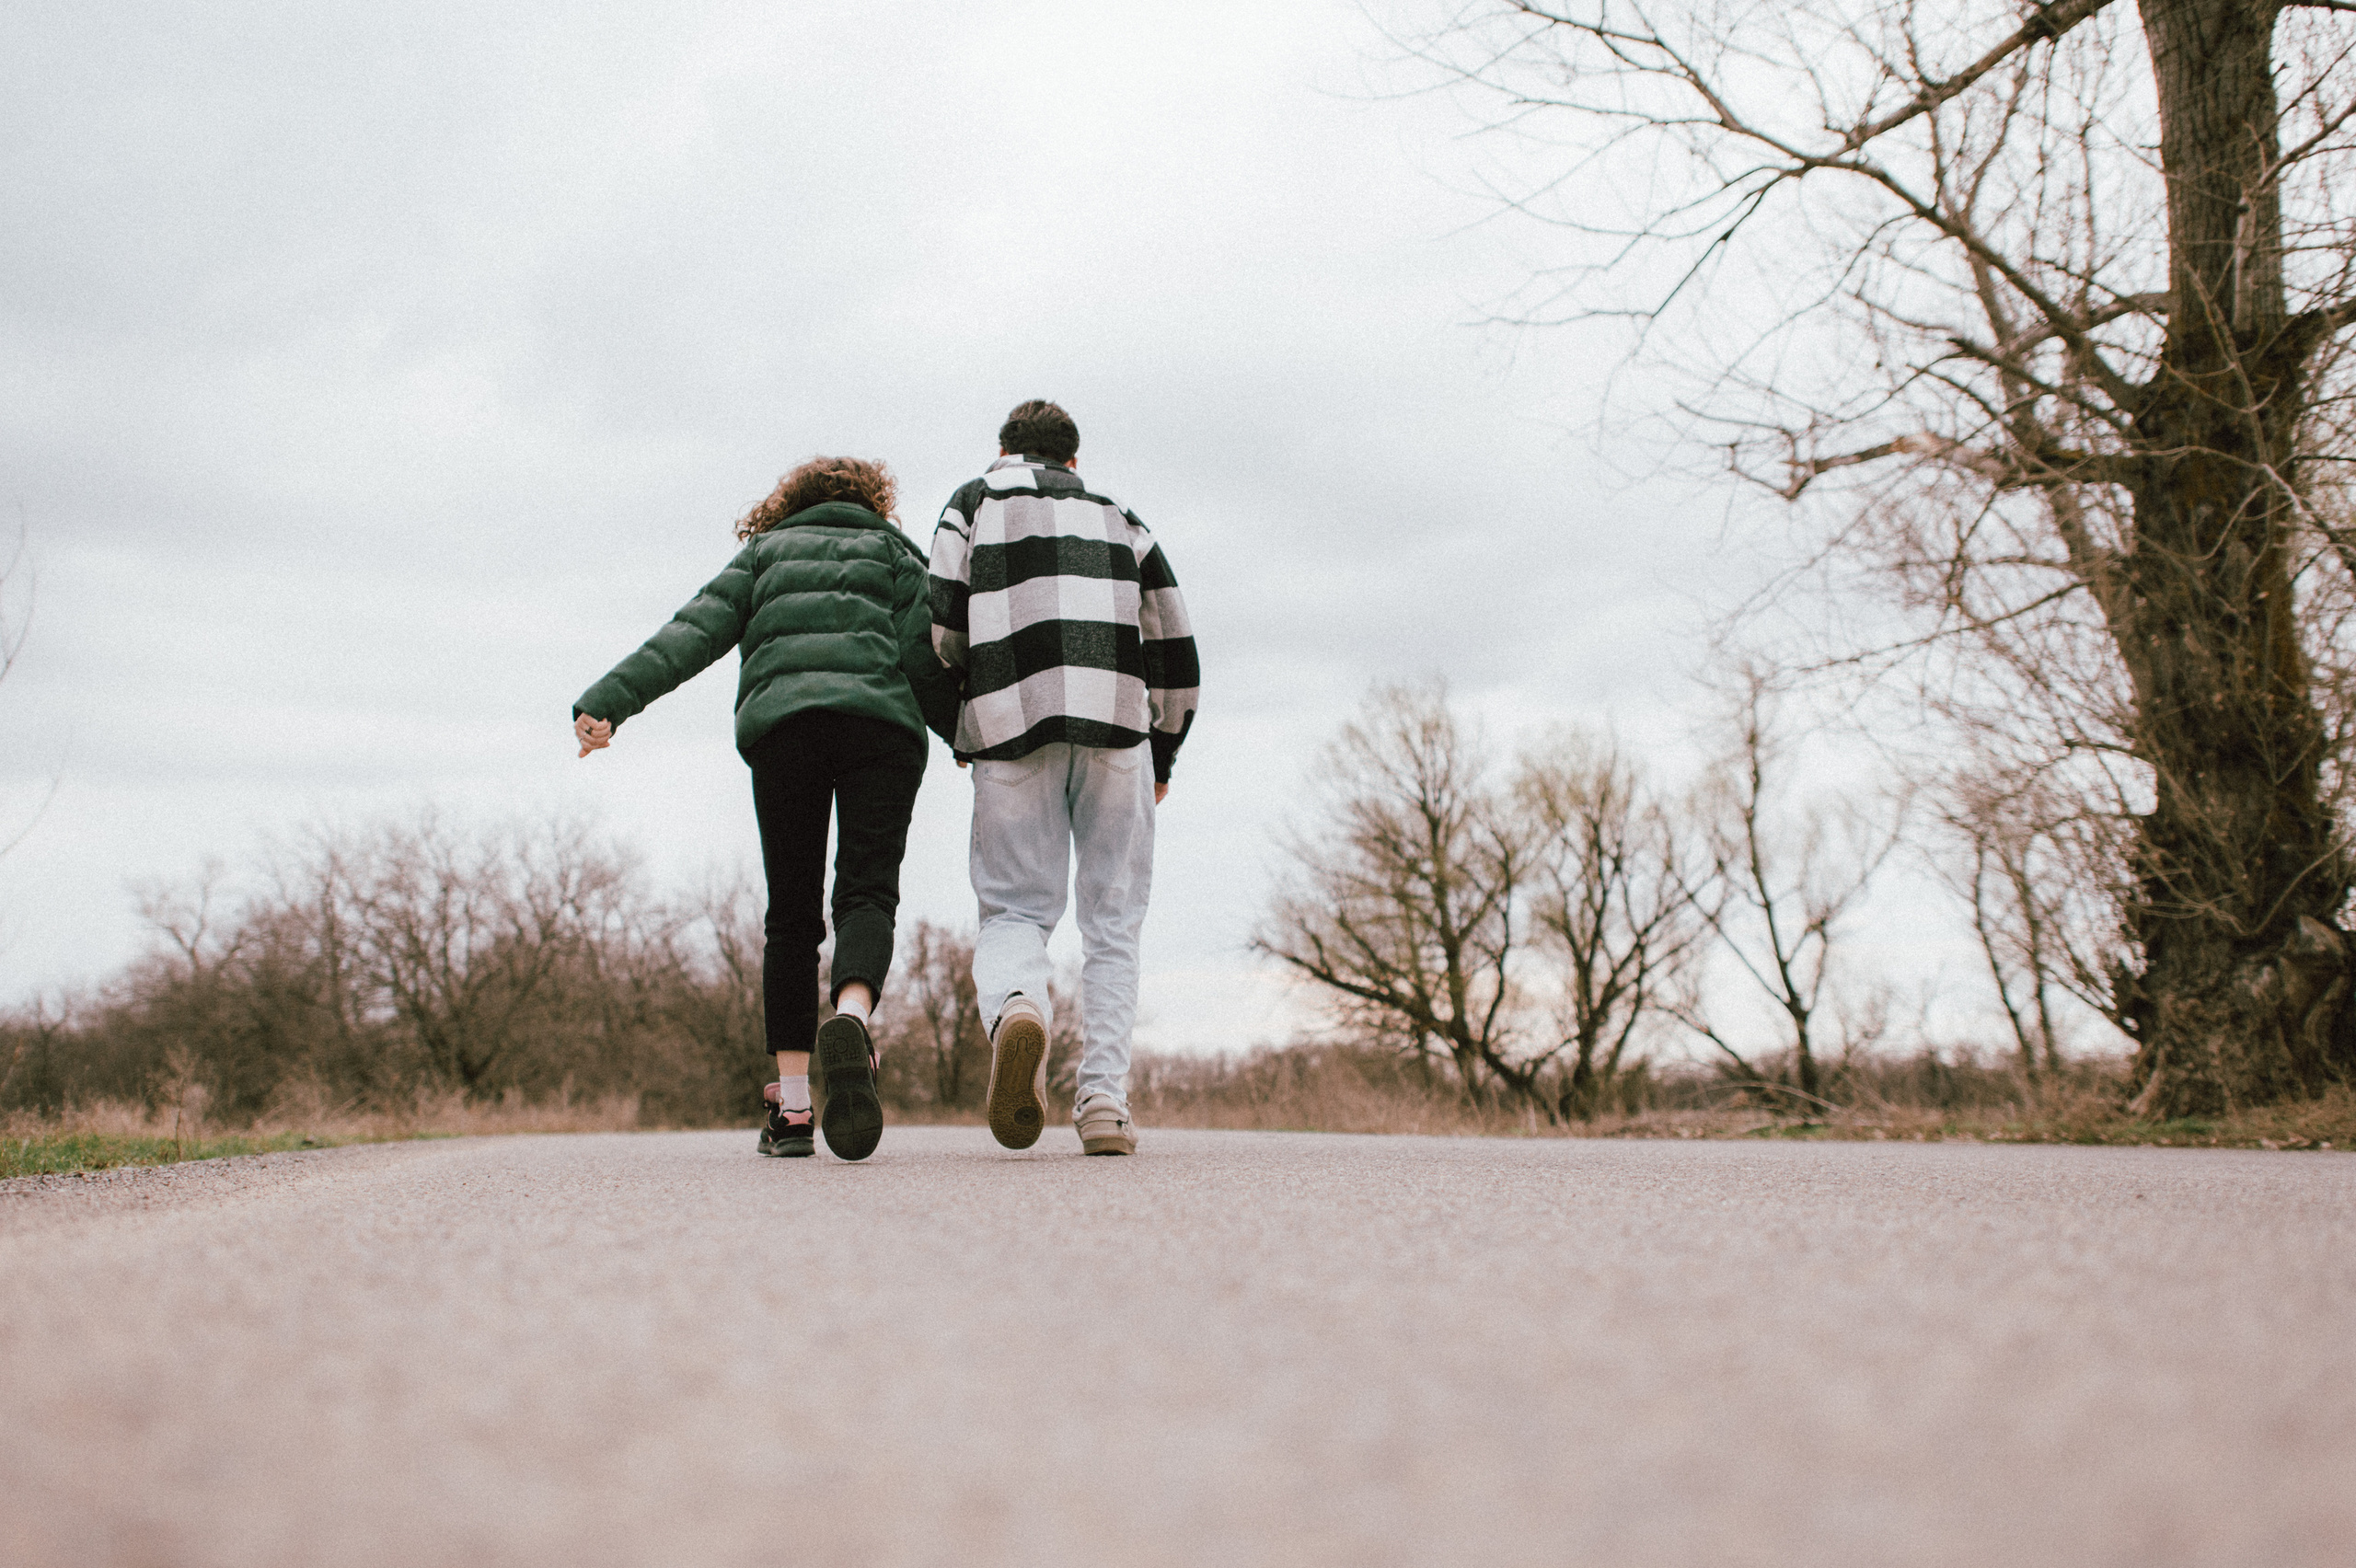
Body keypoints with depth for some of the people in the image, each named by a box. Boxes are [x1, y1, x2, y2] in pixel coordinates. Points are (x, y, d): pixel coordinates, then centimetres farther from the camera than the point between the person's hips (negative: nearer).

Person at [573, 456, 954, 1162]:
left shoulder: (766, 552, 28)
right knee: (866, 894, -6)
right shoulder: (892, 551, 25)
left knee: (791, 915, 8)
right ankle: (851, 1020, -39)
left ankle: (791, 1105, 2)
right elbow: (923, 656, 9)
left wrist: (609, 701, 1)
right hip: (881, 724, -1)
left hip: (783, 727, 1)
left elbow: (694, 632, 11)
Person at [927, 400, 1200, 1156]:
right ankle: (1104, 1098, -4)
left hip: (1011, 727, -1)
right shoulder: (1117, 519, 26)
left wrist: (964, 728, 18)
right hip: (1114, 724, 1)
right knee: (1112, 920, 7)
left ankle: (1016, 1008, -29)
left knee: (1014, 911, 4)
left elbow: (943, 626, 4)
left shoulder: (973, 503, 20)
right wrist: (1162, 754, 31)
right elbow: (1175, 647, 20)